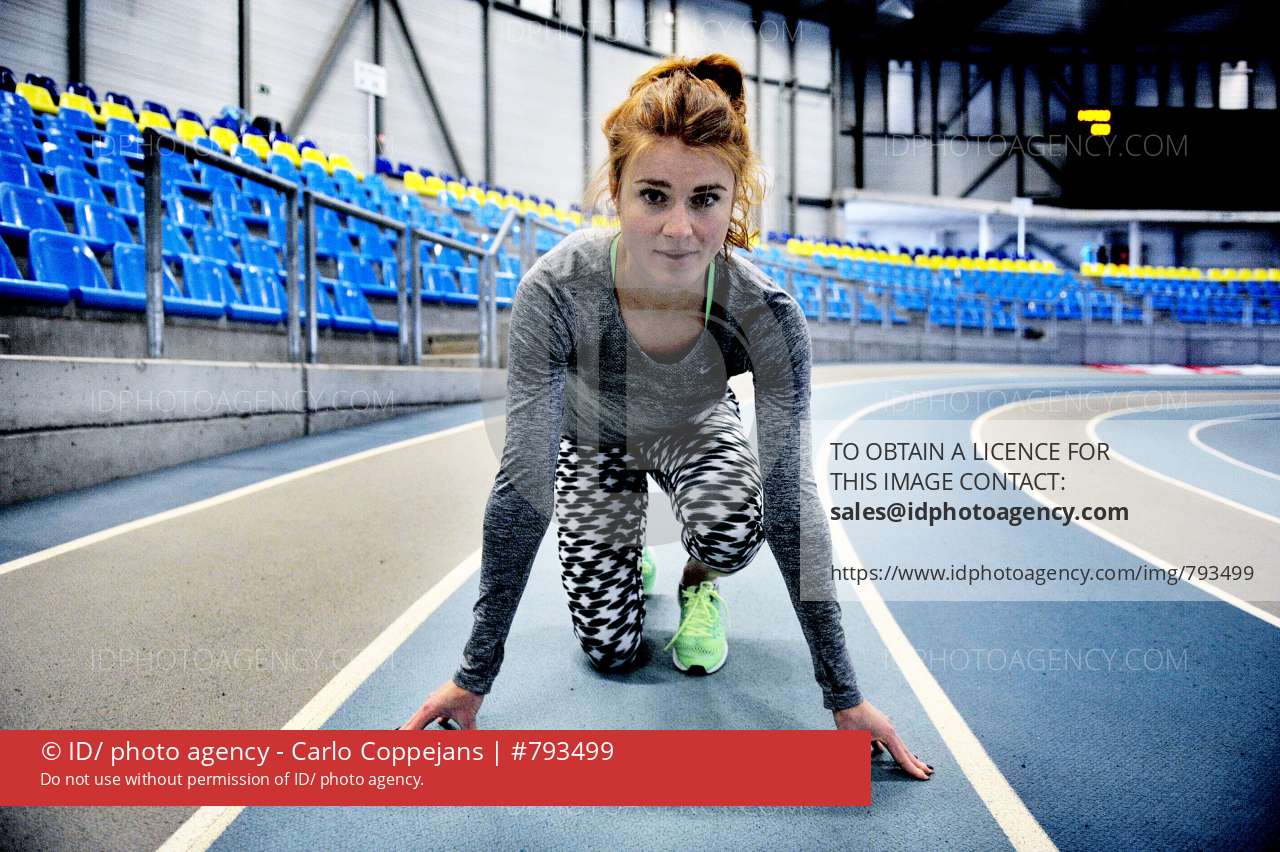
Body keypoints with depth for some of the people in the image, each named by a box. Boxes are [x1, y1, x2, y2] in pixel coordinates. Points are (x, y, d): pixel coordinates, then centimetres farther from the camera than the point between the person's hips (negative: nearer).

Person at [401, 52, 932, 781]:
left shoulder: (767, 312, -35)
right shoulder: (556, 290, -38)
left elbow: (793, 496, -29)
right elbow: (523, 483, -32)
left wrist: (844, 694, -26)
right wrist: (475, 675, -27)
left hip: (699, 429, 1)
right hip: (595, 433, 0)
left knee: (734, 526, -33)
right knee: (610, 651, -8)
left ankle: (700, 585, 5)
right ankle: (628, 561, 28)